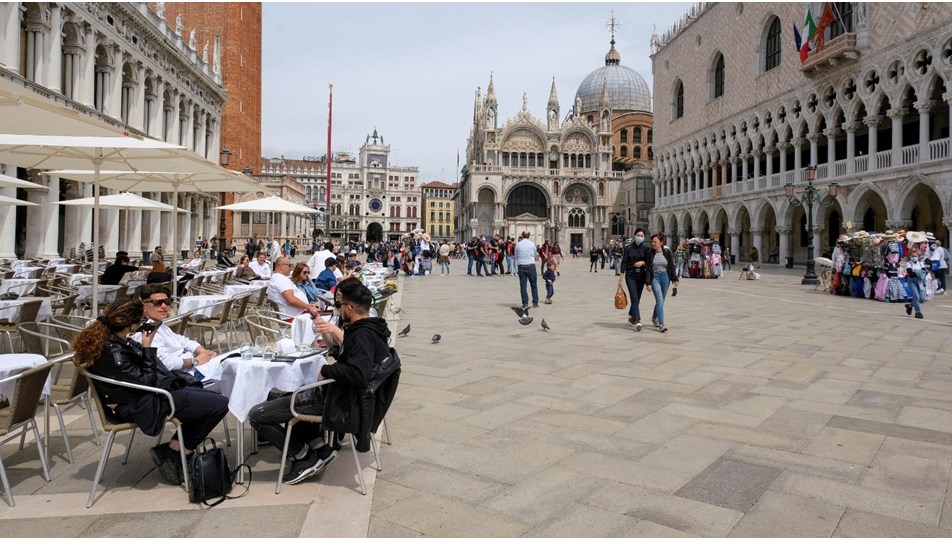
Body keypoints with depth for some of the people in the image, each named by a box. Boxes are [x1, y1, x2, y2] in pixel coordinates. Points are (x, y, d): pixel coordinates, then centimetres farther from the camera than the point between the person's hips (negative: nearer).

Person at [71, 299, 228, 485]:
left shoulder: (108, 339, 1)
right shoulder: (113, 353, -28)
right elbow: (146, 382, -20)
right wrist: (147, 347, -17)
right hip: (141, 406, -10)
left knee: (211, 398, 11)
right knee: (220, 404, -15)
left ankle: (174, 452, 12)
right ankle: (171, 454, 1)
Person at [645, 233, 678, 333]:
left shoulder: (667, 252, 0)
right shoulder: (650, 253, -5)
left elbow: (671, 267, 6)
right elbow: (648, 269, -5)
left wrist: (675, 279, 1)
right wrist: (648, 283, -10)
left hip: (665, 278, 3)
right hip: (654, 278, -3)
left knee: (661, 301, 13)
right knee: (660, 300, -15)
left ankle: (654, 318, 39)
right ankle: (661, 324, -15)